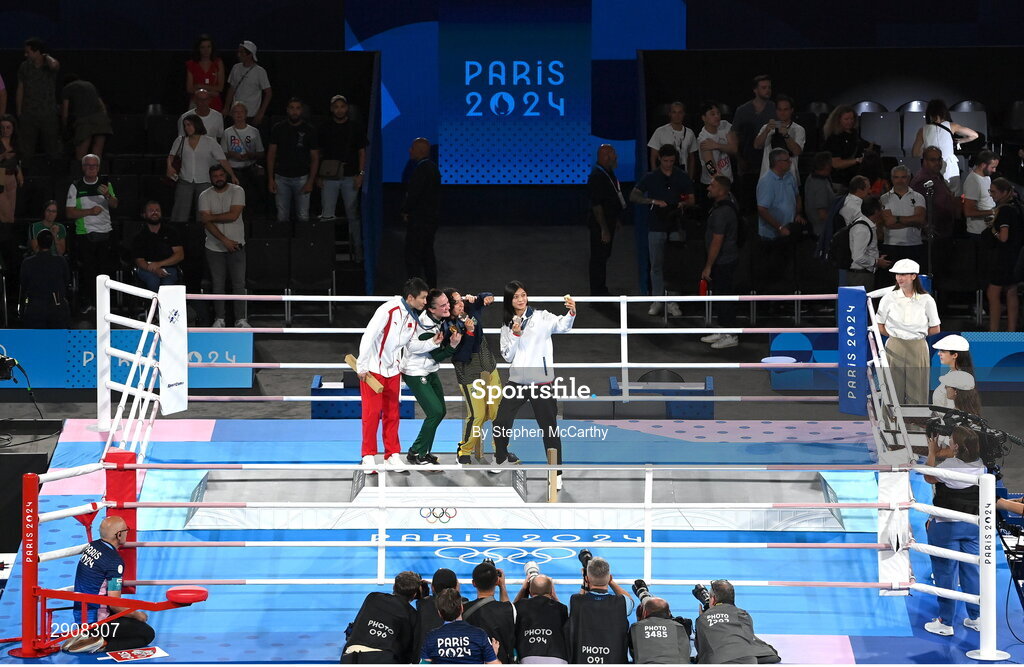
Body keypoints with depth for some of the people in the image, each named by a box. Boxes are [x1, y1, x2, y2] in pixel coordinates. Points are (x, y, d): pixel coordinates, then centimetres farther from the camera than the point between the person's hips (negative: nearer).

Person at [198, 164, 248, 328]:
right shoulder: (205, 196, 0)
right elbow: (207, 222, -10)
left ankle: (240, 319, 4)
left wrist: (211, 217, -9)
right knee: (218, 284, 5)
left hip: (236, 246, -1)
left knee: (239, 283, -1)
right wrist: (225, 240, -19)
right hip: (214, 247, 1)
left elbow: (233, 215, -15)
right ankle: (219, 318, 13)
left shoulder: (237, 191, -3)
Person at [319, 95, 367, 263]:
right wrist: (319, 176, 5)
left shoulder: (356, 127, 6)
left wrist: (360, 174, -3)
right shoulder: (325, 128, 8)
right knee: (326, 215, -4)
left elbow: (362, 151, 6)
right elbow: (319, 154, 12)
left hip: (350, 176, -1)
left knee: (352, 215, 3)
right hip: (329, 177, 1)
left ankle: (357, 250, 9)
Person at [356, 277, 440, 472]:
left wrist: (432, 343, -8)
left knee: (392, 413, 9)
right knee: (372, 412, -2)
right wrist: (362, 366, -18)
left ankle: (392, 455, 17)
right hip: (372, 369, -7)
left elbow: (411, 345, 7)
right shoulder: (388, 310, -21)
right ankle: (368, 456, 7)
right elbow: (369, 336, -20)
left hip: (393, 370, 7)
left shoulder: (413, 317, 3)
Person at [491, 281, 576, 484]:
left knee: (549, 427, -1)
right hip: (517, 381, 4)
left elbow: (562, 326, -18)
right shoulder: (507, 326, 10)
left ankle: (556, 472, 8)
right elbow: (508, 356, 6)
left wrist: (571, 313, -37)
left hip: (541, 381, -4)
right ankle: (501, 457, 30)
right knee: (501, 422, 6)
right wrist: (515, 335, -9)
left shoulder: (541, 317, -1)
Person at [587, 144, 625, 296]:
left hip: (609, 221, 10)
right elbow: (596, 205, -24)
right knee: (598, 258, -3)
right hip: (600, 223, -10)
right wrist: (604, 229, -23)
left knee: (604, 256, 18)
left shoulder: (608, 173, 9)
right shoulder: (596, 176, -22)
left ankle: (601, 291, 30)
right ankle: (597, 295, 3)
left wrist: (617, 220, 22)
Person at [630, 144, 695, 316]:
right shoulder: (651, 177, 2)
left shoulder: (682, 177, 6)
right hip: (656, 227, 0)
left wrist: (682, 204, -13)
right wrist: (653, 201, -17)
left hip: (675, 226, 0)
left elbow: (691, 199, 10)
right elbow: (633, 196, -4)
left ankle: (673, 301, 4)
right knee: (656, 264, 3)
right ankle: (657, 300, 11)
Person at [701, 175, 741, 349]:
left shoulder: (721, 212, -26)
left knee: (724, 295, -1)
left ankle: (730, 336, 7)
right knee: (721, 294, 18)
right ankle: (722, 331, 28)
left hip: (722, 261, -10)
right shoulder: (729, 202, 3)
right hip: (727, 258, 10)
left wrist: (708, 266, -21)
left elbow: (717, 242, -25)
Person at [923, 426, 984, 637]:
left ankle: (945, 622, 8)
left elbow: (929, 477, 0)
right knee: (972, 570, 14)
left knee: (945, 572, 3)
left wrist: (932, 454, 11)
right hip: (974, 524, 6)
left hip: (947, 526, -6)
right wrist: (940, 453, 25)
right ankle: (976, 618, 21)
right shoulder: (980, 465, -2)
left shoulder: (948, 465, -20)